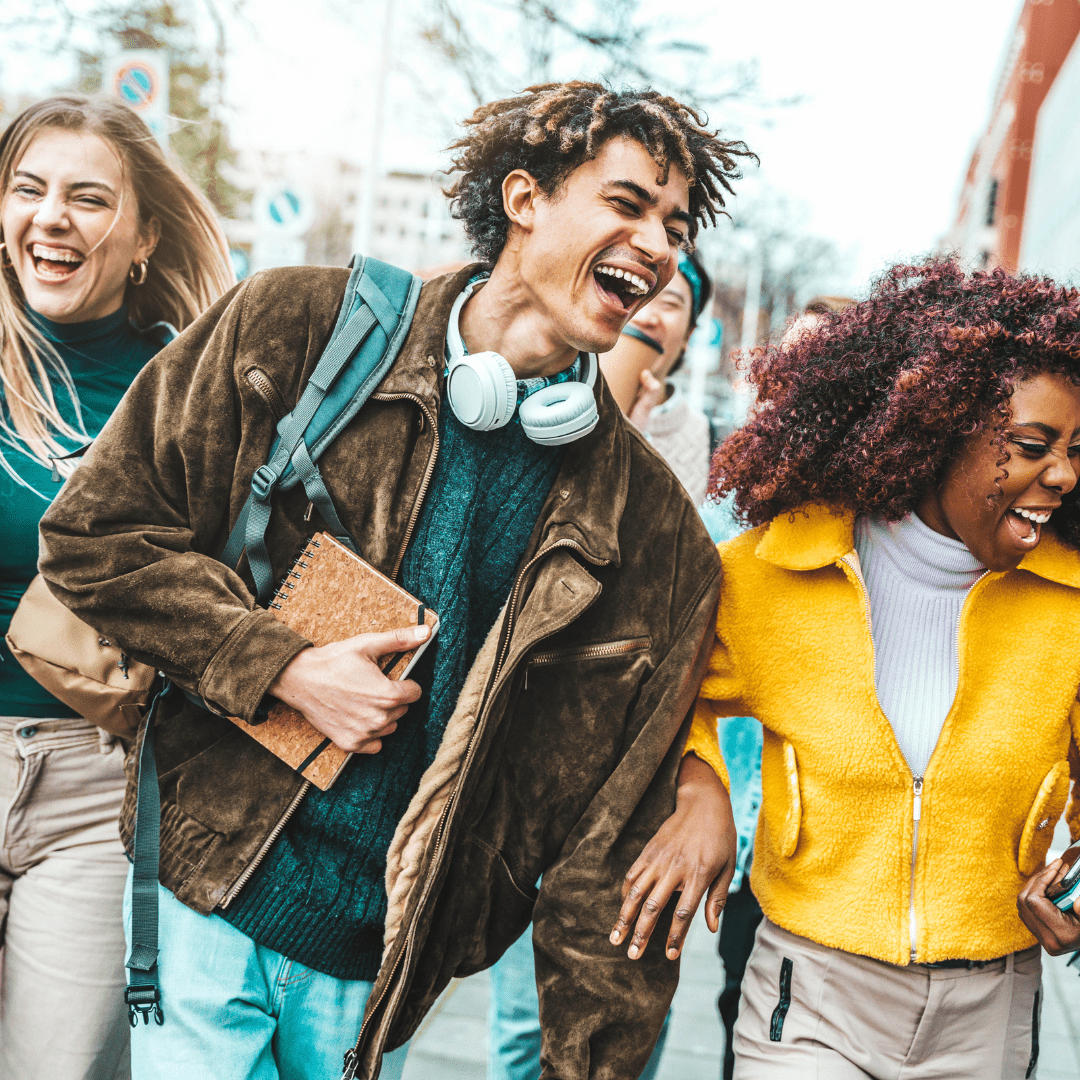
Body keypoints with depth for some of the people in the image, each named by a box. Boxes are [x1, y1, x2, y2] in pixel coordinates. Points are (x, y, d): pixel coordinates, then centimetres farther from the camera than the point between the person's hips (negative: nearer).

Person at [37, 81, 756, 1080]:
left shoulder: (645, 520, -3)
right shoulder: (298, 328, -5)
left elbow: (609, 837, -1)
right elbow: (96, 532, -3)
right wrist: (285, 669, -14)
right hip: (206, 907, -1)